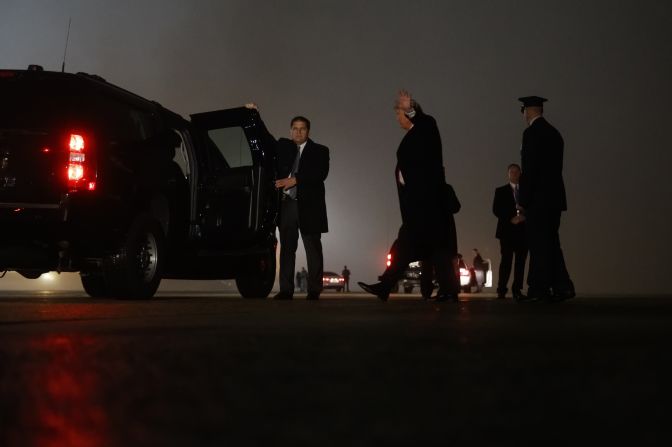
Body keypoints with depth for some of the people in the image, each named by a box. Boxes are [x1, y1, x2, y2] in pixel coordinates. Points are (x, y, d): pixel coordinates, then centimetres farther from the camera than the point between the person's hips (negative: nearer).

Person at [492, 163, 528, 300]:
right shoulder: (501, 191, 11)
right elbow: (496, 210, 1)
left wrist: (525, 216, -11)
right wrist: (510, 219, -11)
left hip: (523, 231, 2)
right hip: (507, 230, -2)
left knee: (521, 261, -3)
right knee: (506, 260, -8)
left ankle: (517, 290, -2)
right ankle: (501, 290, -6)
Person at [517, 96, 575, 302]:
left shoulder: (531, 133, -10)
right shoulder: (554, 133, 16)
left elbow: (529, 169, -15)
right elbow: (555, 168, 16)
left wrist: (523, 201, -11)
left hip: (539, 198, -8)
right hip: (554, 197, 8)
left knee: (539, 244, -5)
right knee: (550, 242, 11)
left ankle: (539, 289, -3)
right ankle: (562, 287, 7)